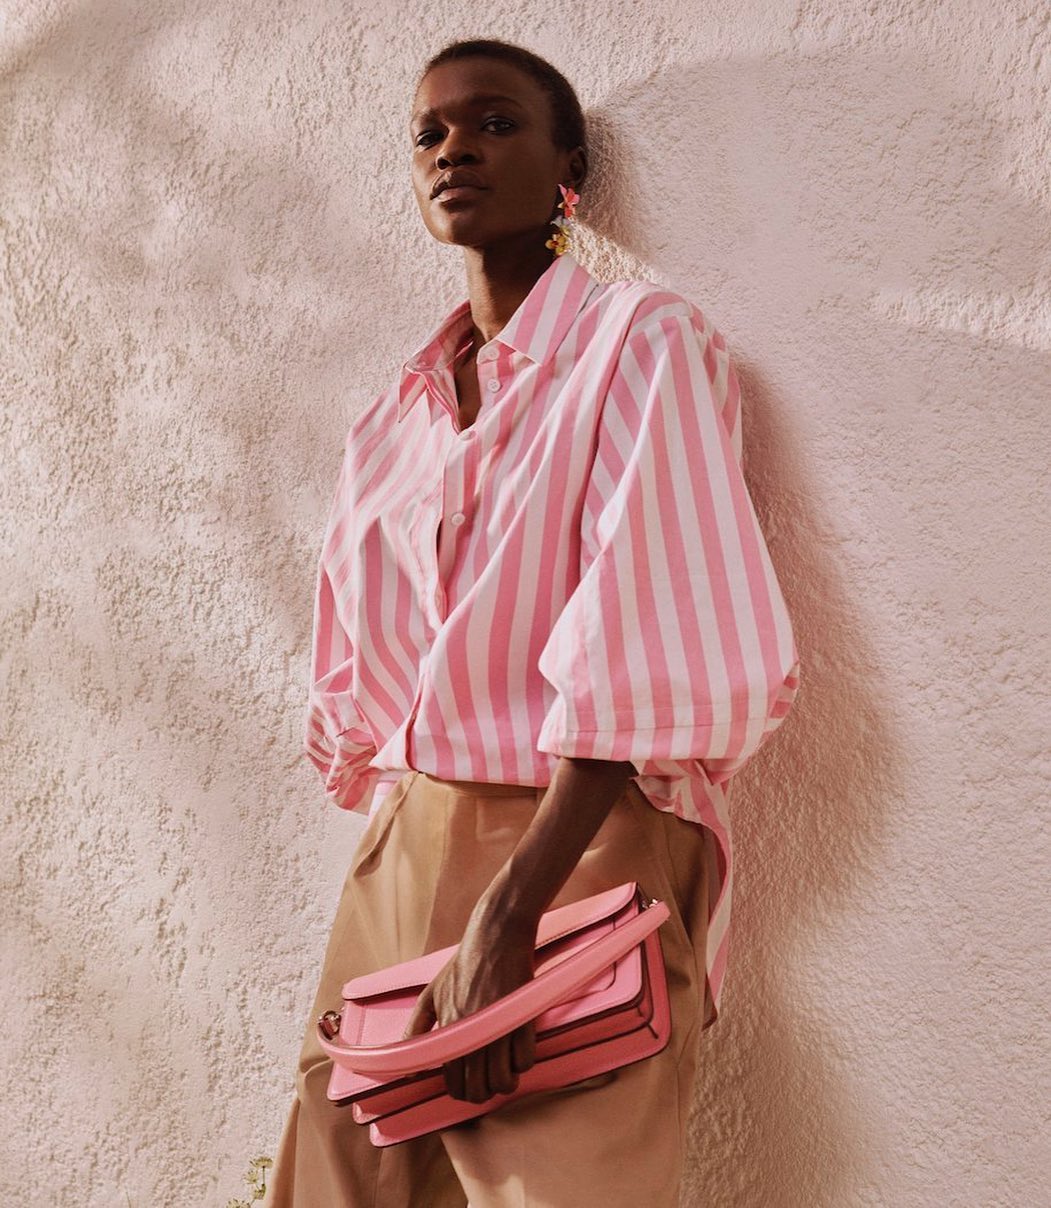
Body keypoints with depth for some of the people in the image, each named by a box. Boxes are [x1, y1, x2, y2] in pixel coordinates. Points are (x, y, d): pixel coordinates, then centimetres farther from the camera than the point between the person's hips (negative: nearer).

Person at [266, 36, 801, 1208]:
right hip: (402, 849, 6)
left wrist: (508, 912, -22)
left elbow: (656, 659, -17)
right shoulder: (393, 417, 14)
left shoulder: (641, 341, -5)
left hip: (578, 848, -6)